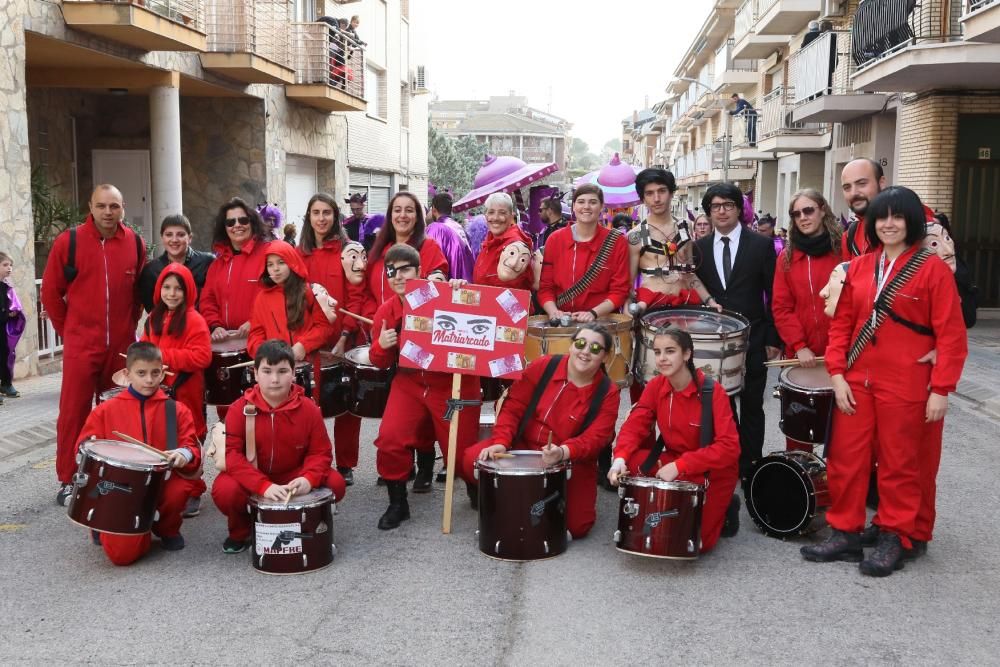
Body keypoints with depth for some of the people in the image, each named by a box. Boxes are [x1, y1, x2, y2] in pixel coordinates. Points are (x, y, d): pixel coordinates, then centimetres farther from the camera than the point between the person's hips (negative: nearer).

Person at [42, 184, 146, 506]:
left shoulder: (135, 244, 3)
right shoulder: (68, 242, -6)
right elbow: (51, 292, 1)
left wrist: (130, 325, 10)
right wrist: (67, 331, 3)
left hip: (122, 345, 3)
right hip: (81, 345, -3)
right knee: (74, 413, 1)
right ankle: (68, 480, 11)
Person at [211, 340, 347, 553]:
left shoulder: (309, 409, -11)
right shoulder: (240, 409, -15)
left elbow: (321, 452, -7)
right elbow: (231, 453, -21)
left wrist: (308, 479, -30)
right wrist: (263, 486, -34)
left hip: (293, 477, 2)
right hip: (250, 479, -1)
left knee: (336, 484, -21)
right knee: (225, 491, -33)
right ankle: (240, 531, 3)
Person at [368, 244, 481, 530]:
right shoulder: (385, 312, 0)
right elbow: (382, 363, 9)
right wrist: (381, 347, -14)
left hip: (454, 383, -3)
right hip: (410, 383, 3)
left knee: (461, 452, 1)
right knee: (389, 438, -16)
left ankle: (476, 492, 38)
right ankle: (398, 503, 7)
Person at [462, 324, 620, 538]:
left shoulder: (608, 393, -10)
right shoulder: (542, 366, -6)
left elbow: (595, 437, -20)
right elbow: (513, 408, -5)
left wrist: (562, 452, -40)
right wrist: (501, 442, -22)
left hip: (572, 462, -1)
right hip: (523, 446, 2)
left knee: (576, 525, -20)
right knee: (471, 460, -22)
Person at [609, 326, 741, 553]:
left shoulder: (712, 391, -23)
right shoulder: (655, 386, -7)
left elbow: (729, 447, -27)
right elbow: (634, 425, -13)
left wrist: (679, 466, -32)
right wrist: (620, 458, -33)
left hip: (713, 470, -5)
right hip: (674, 462, 5)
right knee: (631, 462, -23)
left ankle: (721, 507, 15)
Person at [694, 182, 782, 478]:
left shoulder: (761, 245, -2)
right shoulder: (699, 248, 6)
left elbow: (774, 295, -1)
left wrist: (773, 339, -4)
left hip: (752, 341, -2)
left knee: (751, 406, 7)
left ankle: (749, 466, 17)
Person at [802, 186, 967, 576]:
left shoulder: (933, 268, -5)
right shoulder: (858, 267, 8)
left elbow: (951, 334, -7)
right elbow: (842, 324, 9)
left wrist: (941, 389, -11)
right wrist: (837, 375, -1)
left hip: (906, 387, -4)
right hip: (856, 382, 4)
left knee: (901, 465, 7)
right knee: (845, 459, 7)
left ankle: (896, 540, 22)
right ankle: (845, 533, 20)